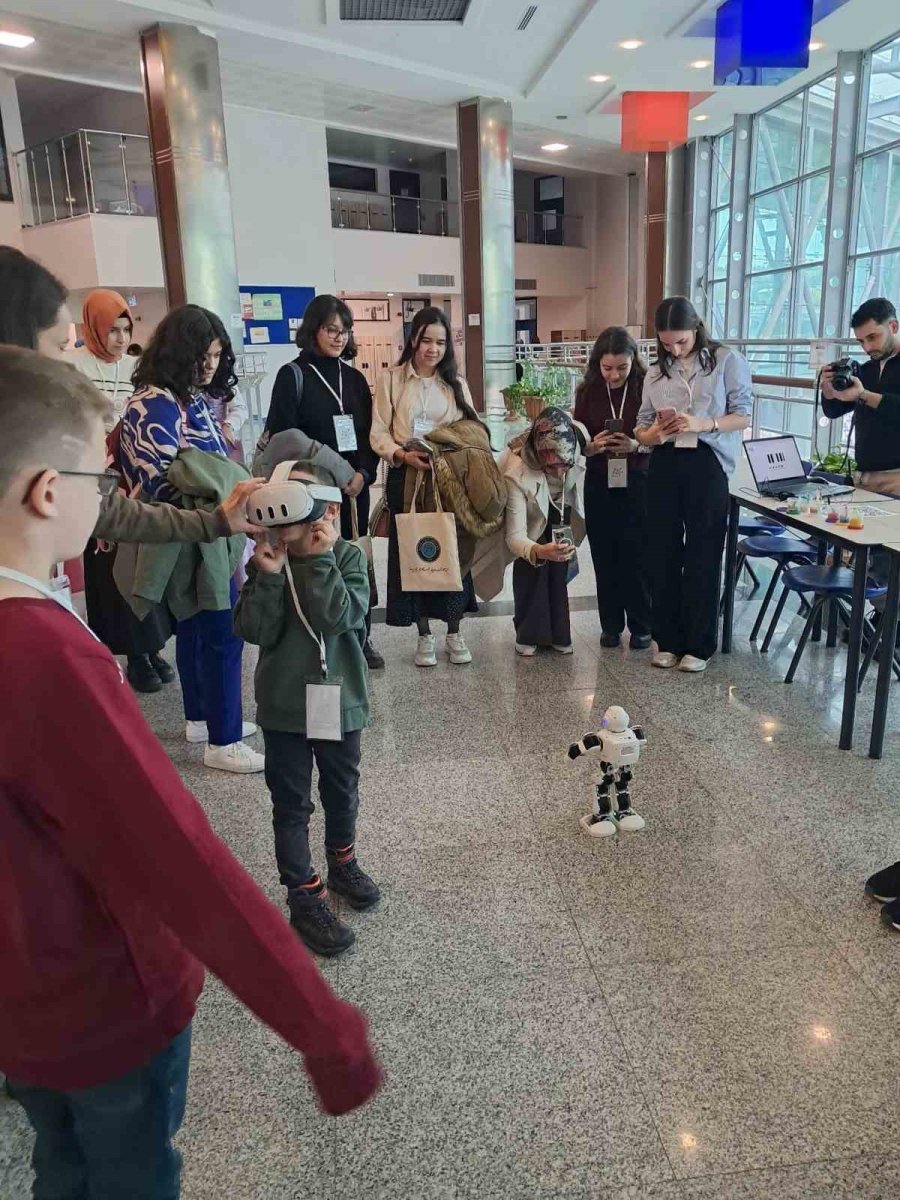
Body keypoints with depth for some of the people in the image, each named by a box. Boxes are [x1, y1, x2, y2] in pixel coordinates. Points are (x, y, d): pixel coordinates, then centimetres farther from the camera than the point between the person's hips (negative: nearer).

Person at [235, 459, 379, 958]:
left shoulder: (347, 558, -11)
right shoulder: (266, 560, -8)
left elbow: (339, 619, -25)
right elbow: (255, 631, -16)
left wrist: (320, 560, -28)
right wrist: (269, 576, -25)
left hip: (340, 699, 1)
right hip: (283, 706, 0)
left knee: (342, 791, 21)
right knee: (291, 803, 8)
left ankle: (342, 863, 46)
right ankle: (304, 897, 22)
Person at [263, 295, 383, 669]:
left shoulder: (354, 378, 13)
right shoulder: (293, 375, -1)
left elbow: (369, 434, 12)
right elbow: (282, 437, -7)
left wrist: (364, 474, -5)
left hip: (355, 487, 5)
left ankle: (360, 638, 20)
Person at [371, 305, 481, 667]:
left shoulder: (455, 382, 10)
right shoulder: (391, 379, 2)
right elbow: (379, 433, -2)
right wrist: (402, 455, -19)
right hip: (406, 477, -2)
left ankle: (454, 633, 16)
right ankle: (424, 635, 14)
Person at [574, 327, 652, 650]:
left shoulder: (647, 387, -7)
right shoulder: (587, 391, 0)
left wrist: (636, 446, -22)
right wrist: (592, 446, -17)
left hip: (638, 483, -2)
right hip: (599, 484, 2)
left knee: (637, 556, 2)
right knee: (605, 556, 7)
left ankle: (640, 625, 17)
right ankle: (610, 624, 21)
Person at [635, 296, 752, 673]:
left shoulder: (726, 361, 1)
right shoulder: (656, 373, 12)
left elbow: (743, 415, -3)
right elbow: (640, 430, 11)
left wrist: (703, 423, -19)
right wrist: (655, 433, -12)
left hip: (707, 465, -4)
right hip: (665, 466, 4)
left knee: (702, 556, 1)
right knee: (663, 554, 7)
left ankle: (699, 645, 12)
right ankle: (668, 639, 20)